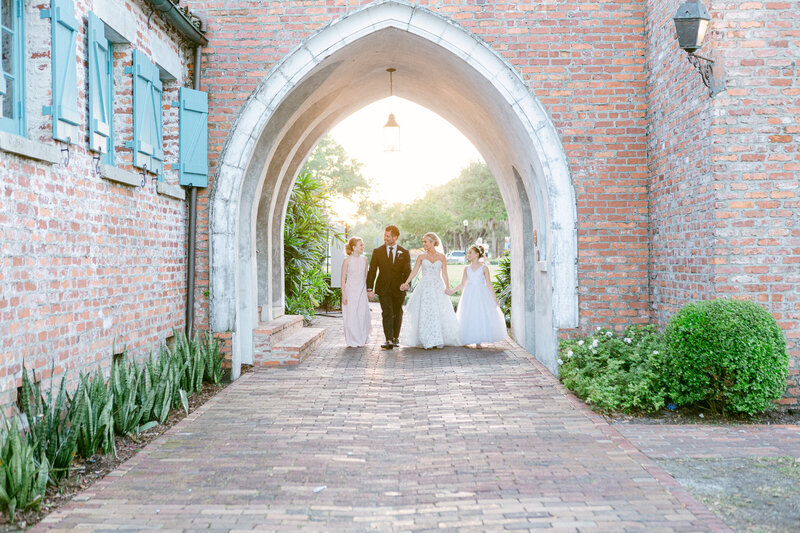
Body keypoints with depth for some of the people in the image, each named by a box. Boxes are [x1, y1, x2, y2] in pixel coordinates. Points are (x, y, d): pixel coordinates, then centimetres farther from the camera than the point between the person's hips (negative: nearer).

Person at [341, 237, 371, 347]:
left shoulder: (364, 259, 6)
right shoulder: (347, 260, -6)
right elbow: (343, 278, -4)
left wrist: (368, 290, 10)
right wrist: (343, 295, -9)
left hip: (362, 291, 3)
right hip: (350, 291, -3)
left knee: (362, 315, 2)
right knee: (351, 316, -2)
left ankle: (362, 339, 18)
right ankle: (353, 341, 9)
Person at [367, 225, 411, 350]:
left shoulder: (404, 252, 3)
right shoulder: (377, 252, 3)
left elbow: (407, 271, 0)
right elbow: (372, 271, 2)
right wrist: (370, 289, -4)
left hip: (399, 289, 1)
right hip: (383, 288, -1)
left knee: (397, 314, 11)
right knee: (387, 313, -11)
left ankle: (396, 338, 28)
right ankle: (389, 341, -15)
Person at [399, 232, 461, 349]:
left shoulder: (441, 257, 6)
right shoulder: (421, 257, 7)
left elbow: (444, 274, 8)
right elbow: (414, 272, 0)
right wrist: (406, 283, -15)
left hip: (437, 288, 0)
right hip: (424, 288, 0)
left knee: (440, 313, -6)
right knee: (424, 314, -4)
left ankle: (439, 340, 5)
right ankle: (427, 341, 3)